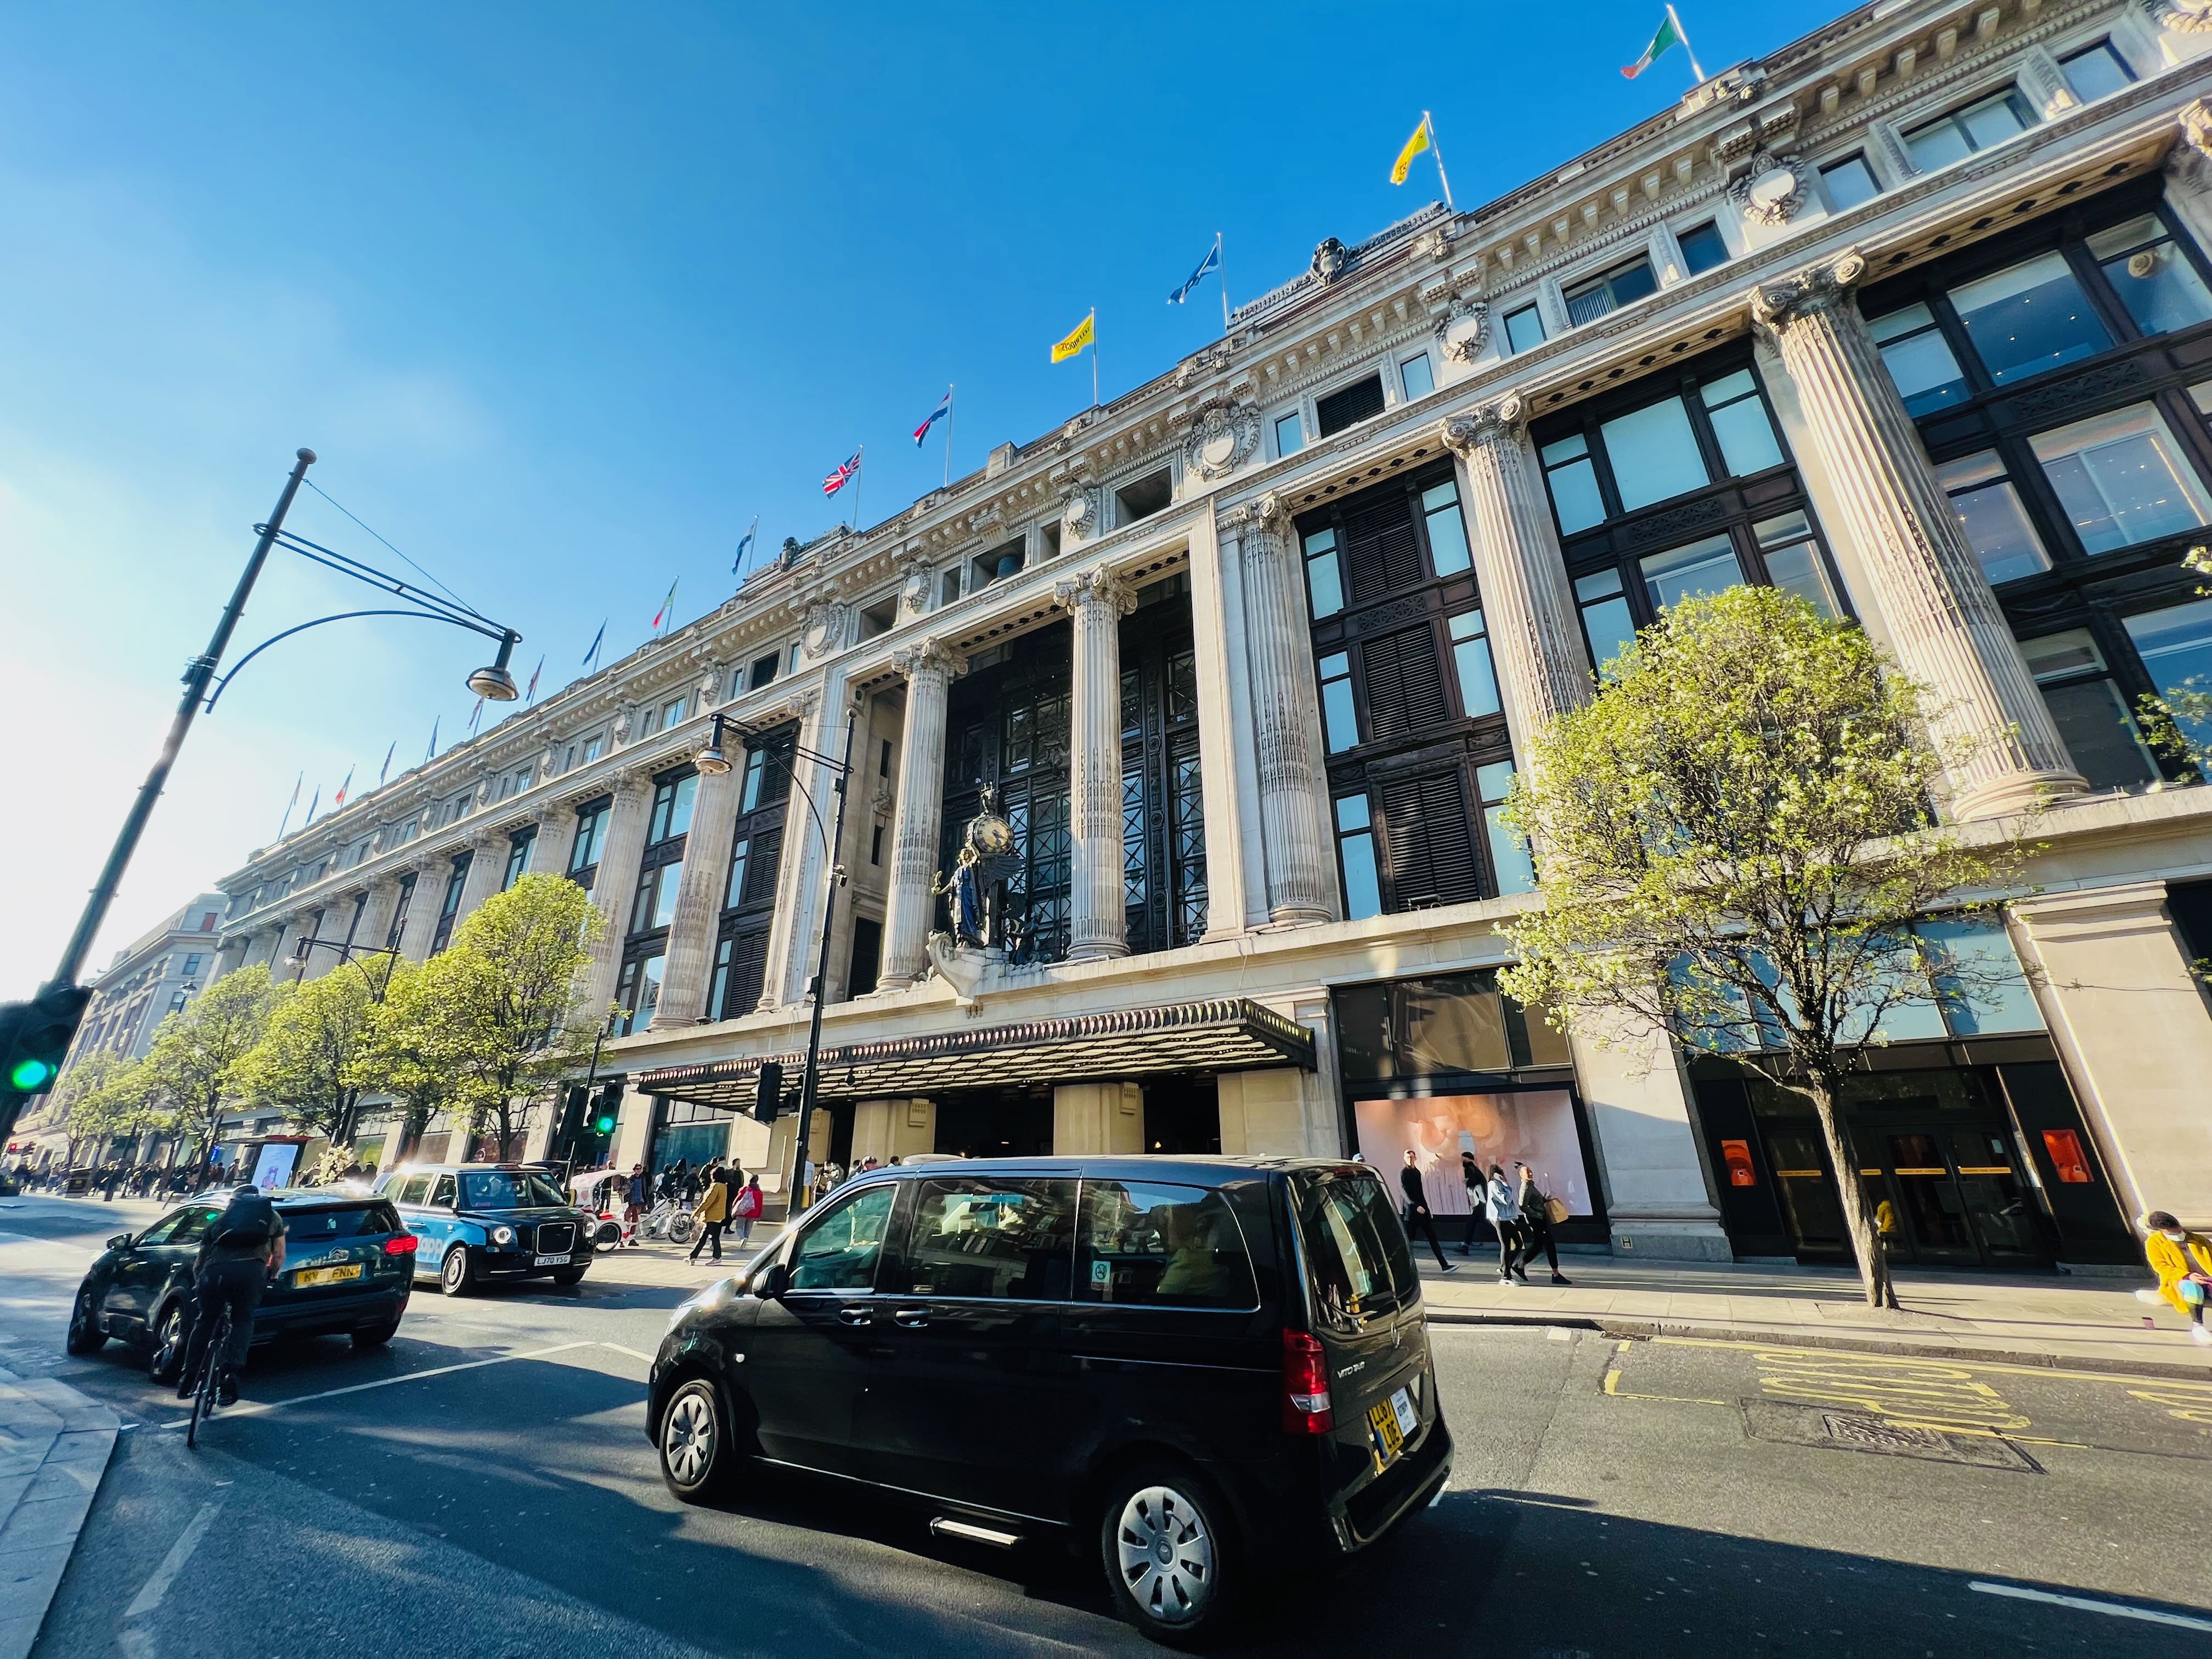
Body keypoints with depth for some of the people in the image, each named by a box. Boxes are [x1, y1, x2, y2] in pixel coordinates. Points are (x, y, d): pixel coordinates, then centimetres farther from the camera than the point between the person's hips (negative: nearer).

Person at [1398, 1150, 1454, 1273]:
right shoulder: (1403, 1174, -8)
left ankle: (1444, 1265, 0)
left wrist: (1427, 1209, 18)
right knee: (1407, 1239, 1)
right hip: (1411, 1211, -7)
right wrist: (1415, 1206, -29)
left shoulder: (1417, 1172, 14)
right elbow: (1404, 1192, -19)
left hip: (1423, 1209, 7)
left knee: (1433, 1238, 2)